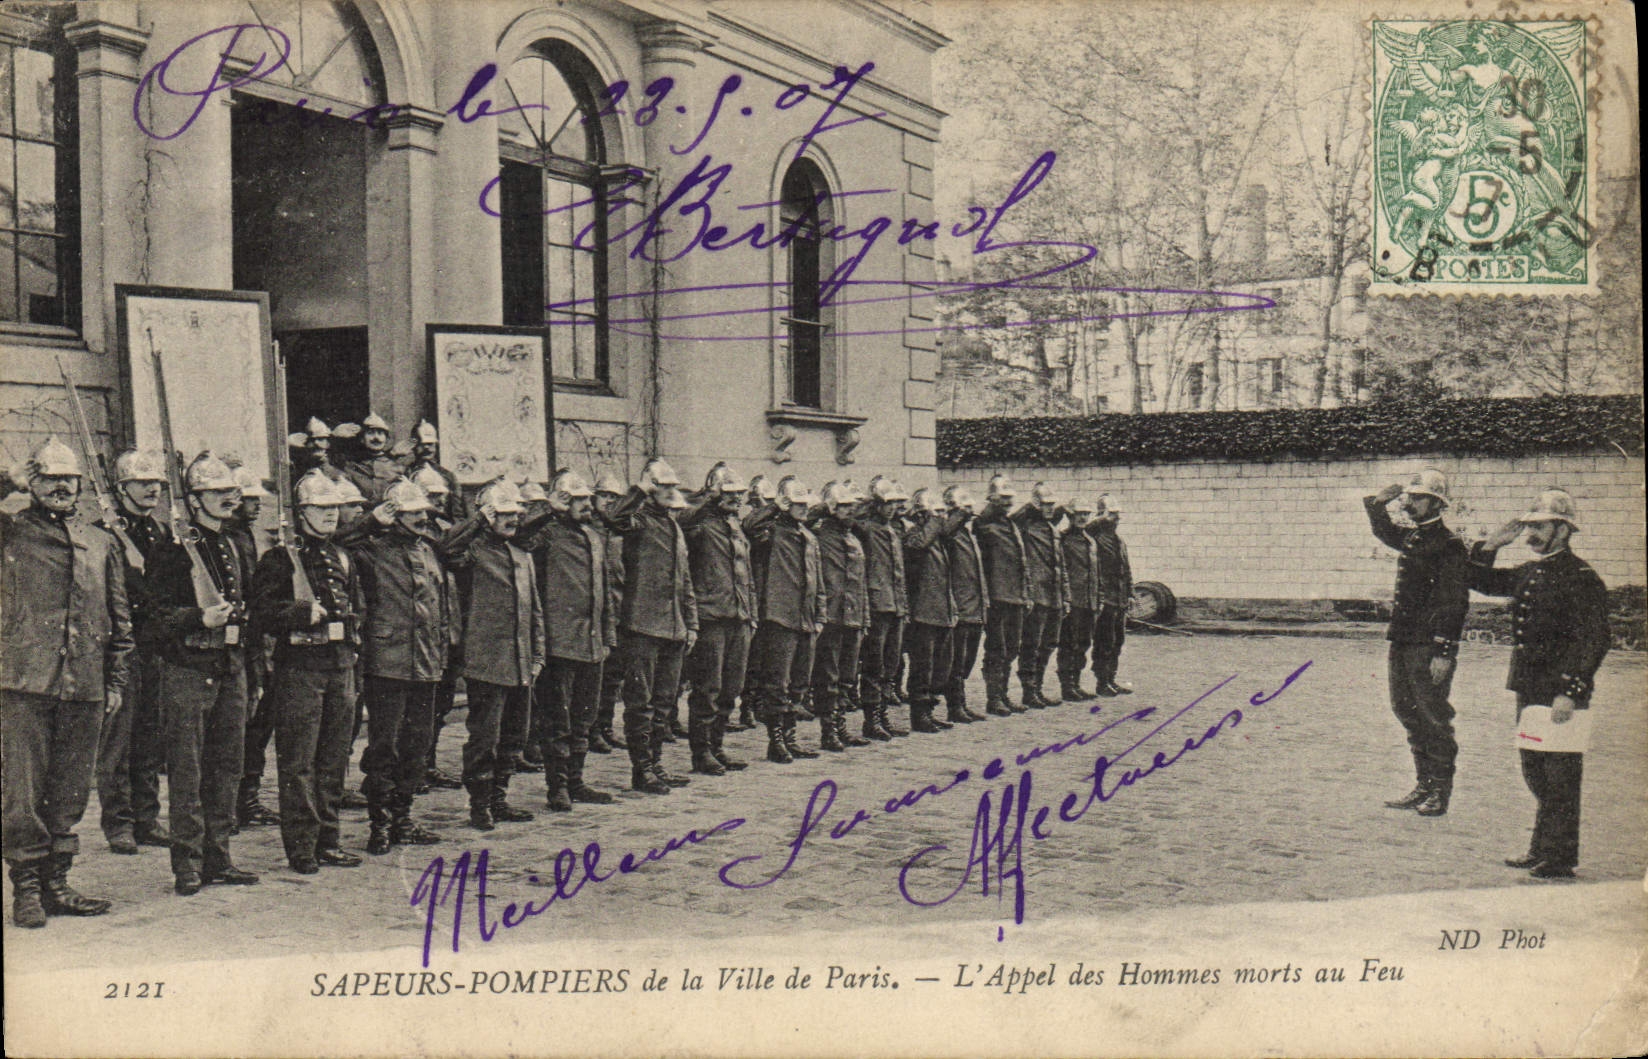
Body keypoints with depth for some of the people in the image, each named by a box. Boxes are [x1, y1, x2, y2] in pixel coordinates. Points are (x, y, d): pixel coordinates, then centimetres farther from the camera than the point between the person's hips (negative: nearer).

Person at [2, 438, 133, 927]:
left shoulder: (102, 542, 16)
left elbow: (119, 617, 18)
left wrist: (115, 680, 13)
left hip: (86, 686, 4)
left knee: (71, 792, 10)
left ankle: (56, 884, 19)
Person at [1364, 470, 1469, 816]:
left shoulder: (1449, 546, -11)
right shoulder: (1411, 539, 13)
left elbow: (1454, 603, -15)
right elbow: (1384, 532, 38)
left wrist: (1444, 651, -20)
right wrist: (1378, 504, 19)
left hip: (1429, 646, -8)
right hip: (1402, 643, 8)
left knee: (1434, 718, -2)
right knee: (1407, 711, 13)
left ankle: (1440, 792, 8)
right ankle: (1423, 786, 23)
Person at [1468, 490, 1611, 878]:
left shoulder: (1581, 578, -12)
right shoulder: (1529, 573, 13)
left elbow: (1595, 640, -16)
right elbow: (1478, 580, 24)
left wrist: (1570, 693, -22)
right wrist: (1493, 544, 7)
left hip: (1561, 693, -8)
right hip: (1529, 688, 9)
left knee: (1560, 775, -2)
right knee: (1535, 771, 16)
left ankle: (1560, 858, 5)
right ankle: (1541, 848, 27)